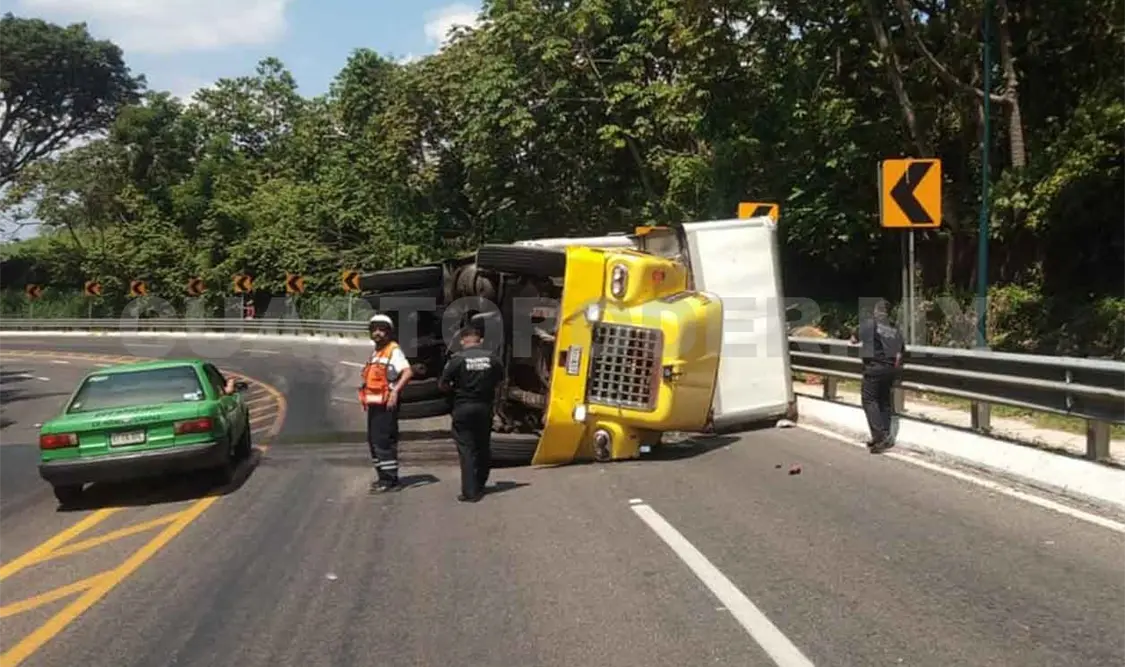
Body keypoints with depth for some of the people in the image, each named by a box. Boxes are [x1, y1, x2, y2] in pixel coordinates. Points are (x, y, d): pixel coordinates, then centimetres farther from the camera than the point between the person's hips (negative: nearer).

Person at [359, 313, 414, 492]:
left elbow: (408, 372, -24)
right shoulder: (375, 352, 18)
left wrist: (395, 391, -30)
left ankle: (390, 478, -4)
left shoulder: (394, 351, -11)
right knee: (373, 440, 14)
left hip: (386, 403, -9)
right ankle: (382, 475, 24)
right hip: (374, 403, 9)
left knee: (383, 440, -10)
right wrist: (365, 397, 19)